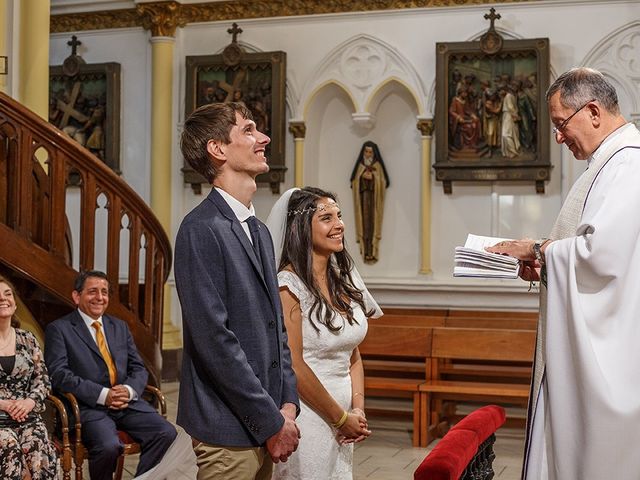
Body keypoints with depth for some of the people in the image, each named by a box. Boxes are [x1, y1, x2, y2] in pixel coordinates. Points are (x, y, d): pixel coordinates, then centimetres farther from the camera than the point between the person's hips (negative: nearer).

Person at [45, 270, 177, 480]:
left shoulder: (120, 327, 21)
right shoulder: (59, 329, 4)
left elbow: (139, 369, 17)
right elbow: (59, 374, -9)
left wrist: (129, 390, -7)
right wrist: (102, 395, -18)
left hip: (127, 402, 5)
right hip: (88, 406, -5)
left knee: (167, 433, -19)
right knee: (108, 446, -33)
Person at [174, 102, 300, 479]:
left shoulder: (259, 231, 14)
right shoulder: (201, 229, -15)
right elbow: (214, 338, -20)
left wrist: (288, 403, 3)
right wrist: (271, 422, -15)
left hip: (264, 429, 8)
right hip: (228, 431, -8)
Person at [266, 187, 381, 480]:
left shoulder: (344, 281, 7)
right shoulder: (289, 285, -14)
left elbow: (353, 356, 11)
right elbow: (294, 367, -17)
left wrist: (358, 410, -2)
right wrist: (341, 418, -10)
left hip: (342, 419, 7)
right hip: (306, 413, -7)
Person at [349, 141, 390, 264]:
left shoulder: (378, 165, 5)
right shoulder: (360, 165, 11)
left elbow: (383, 181, -1)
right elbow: (354, 181, 6)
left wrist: (372, 177, -15)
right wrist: (362, 176, -11)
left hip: (374, 197, -1)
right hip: (362, 197, 1)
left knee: (373, 221, -8)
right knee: (364, 221, -6)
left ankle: (372, 251, -9)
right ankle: (366, 251, -8)